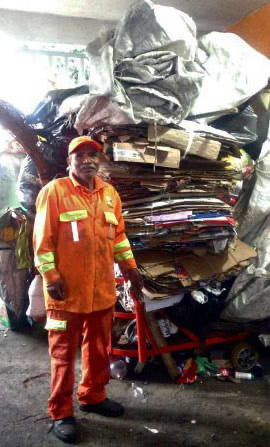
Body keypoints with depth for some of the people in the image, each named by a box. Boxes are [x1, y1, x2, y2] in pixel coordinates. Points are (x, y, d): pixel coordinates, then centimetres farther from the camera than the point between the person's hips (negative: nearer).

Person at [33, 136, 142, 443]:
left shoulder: (109, 193, 10)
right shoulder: (54, 191, -8)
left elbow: (118, 234, 16)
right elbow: (42, 240, -10)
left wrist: (129, 267, 12)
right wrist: (50, 277, -14)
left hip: (102, 288, 6)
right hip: (67, 291, -5)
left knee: (99, 349, 18)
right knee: (64, 353, 6)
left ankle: (93, 396, 38)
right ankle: (61, 413, 19)